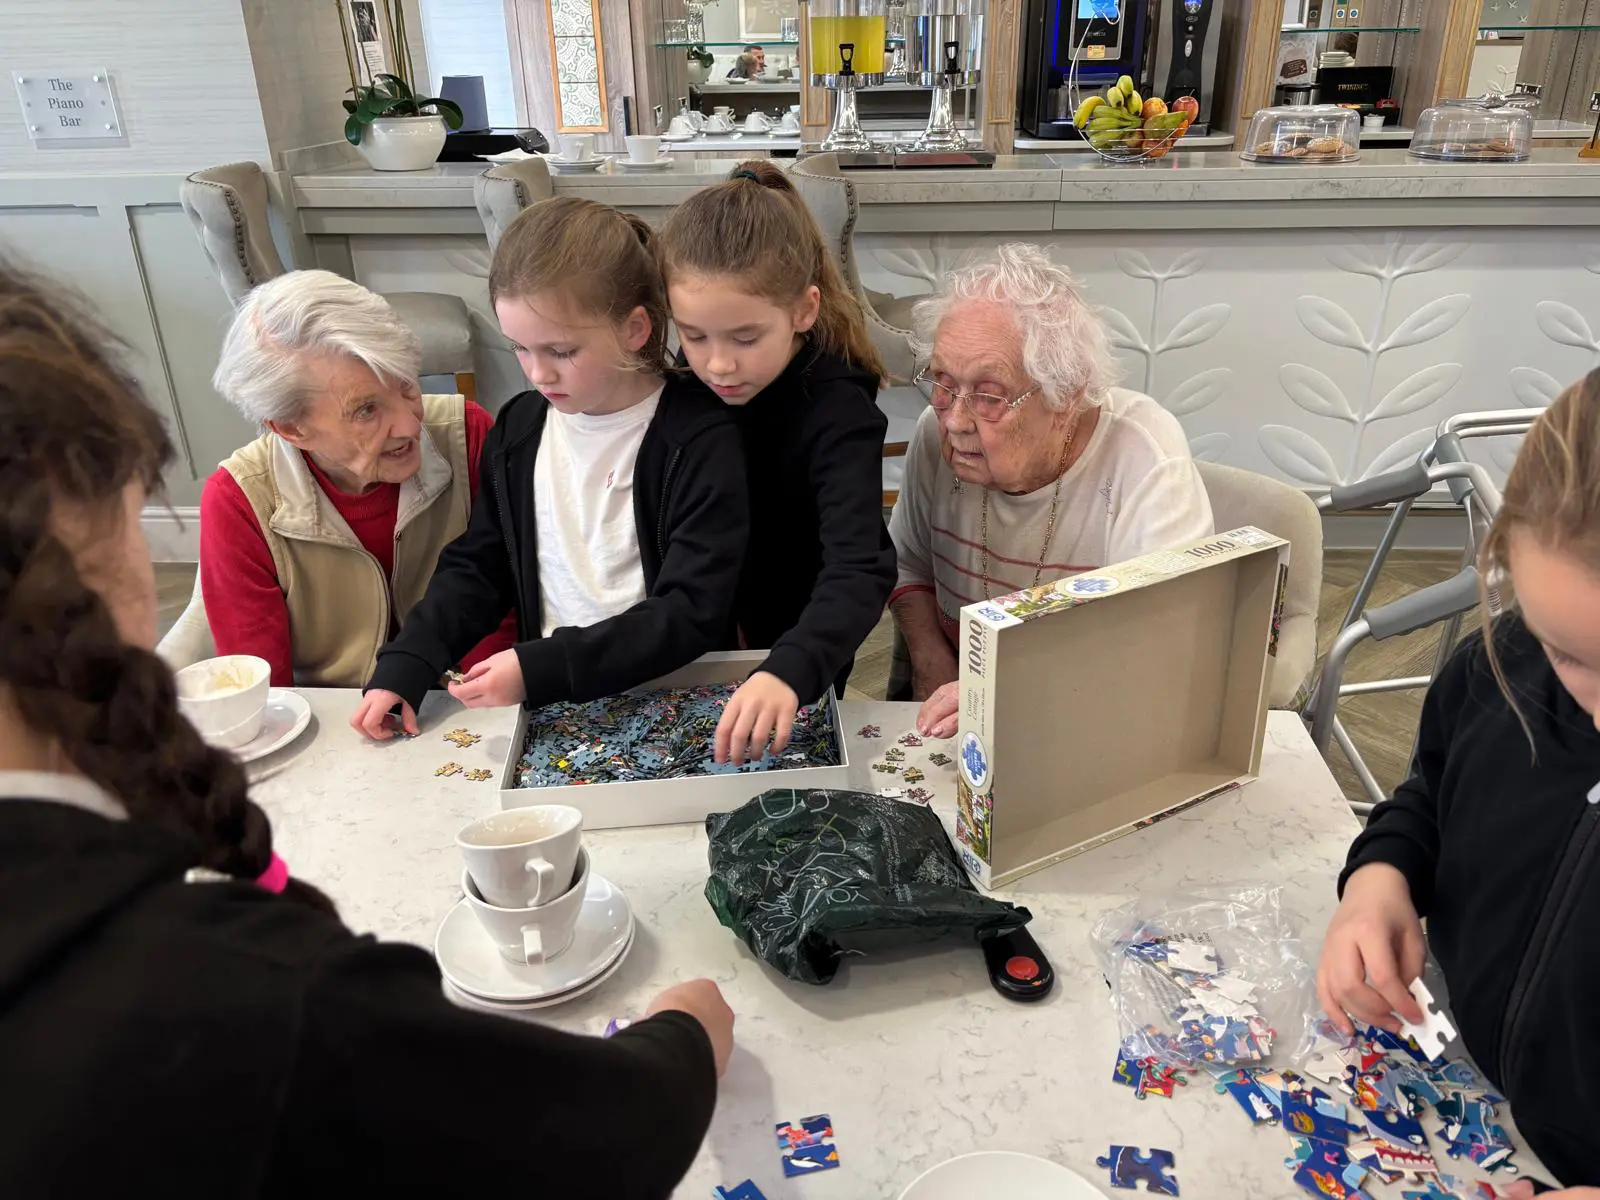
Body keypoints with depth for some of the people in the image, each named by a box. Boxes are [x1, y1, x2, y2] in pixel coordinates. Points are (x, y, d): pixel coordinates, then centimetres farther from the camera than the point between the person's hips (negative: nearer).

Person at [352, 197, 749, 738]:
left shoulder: (700, 439, -12)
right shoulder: (519, 428, 6)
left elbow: (693, 613, -16)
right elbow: (475, 568, 14)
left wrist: (539, 668, -21)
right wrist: (402, 667, -2)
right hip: (543, 699, 4)